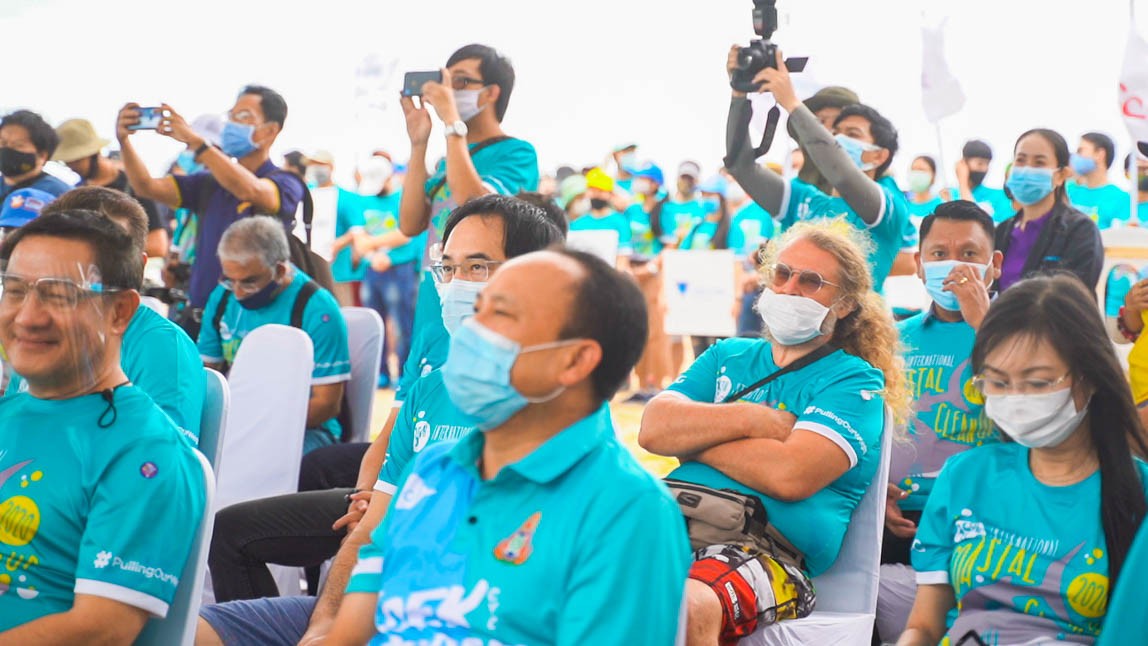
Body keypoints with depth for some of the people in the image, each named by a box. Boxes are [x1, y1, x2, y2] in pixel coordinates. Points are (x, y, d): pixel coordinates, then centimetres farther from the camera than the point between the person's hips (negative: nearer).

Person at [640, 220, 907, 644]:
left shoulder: (854, 381, 8)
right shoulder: (728, 356, 26)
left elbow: (791, 475, -10)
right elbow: (653, 429, 9)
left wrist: (692, 438, 2)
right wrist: (753, 419, -1)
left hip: (767, 549, -5)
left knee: (683, 607, -39)